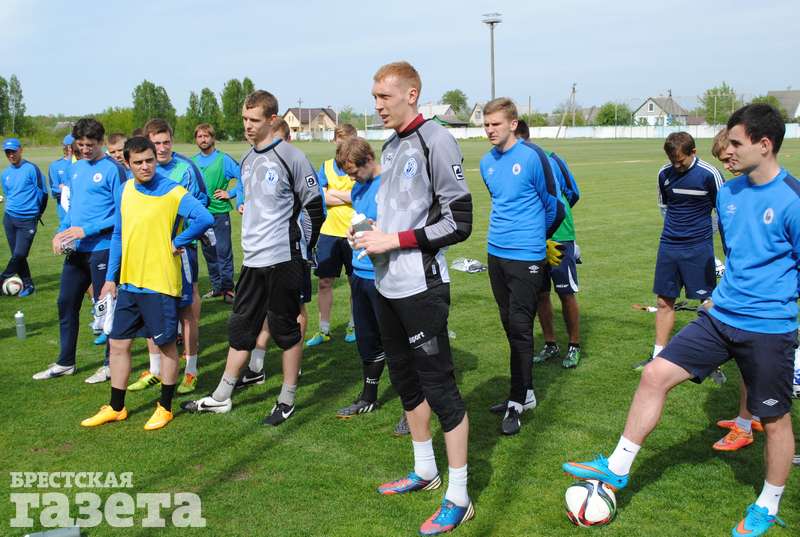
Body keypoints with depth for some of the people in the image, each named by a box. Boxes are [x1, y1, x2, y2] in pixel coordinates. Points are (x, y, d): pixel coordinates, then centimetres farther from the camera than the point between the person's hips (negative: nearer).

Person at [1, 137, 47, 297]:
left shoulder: (31, 169, -8)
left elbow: (43, 193, -5)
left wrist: (36, 214, 5)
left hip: (28, 220, -5)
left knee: (19, 254, -11)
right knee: (17, 254, 6)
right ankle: (28, 285, 15)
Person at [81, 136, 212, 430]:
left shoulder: (173, 192, -13)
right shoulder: (124, 190, 7)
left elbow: (205, 218, -26)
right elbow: (118, 235, 14)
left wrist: (177, 243, -16)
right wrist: (110, 278, 13)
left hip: (160, 283, -6)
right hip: (128, 282, 7)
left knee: (166, 345, 6)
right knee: (118, 343, 12)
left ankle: (165, 407, 21)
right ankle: (116, 408, 26)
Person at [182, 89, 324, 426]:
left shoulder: (290, 157, -11)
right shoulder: (246, 162, 12)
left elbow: (314, 206, -8)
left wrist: (303, 248, -3)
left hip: (283, 259, -7)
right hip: (252, 260, 8)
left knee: (286, 329, 3)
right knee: (240, 326, 13)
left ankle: (287, 401, 16)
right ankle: (221, 398, 23)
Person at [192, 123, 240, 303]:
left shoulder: (224, 159, -4)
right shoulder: (192, 162, 9)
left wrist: (230, 194, -8)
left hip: (220, 212, -5)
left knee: (224, 252, -4)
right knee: (208, 253, 11)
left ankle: (228, 288, 4)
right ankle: (217, 287, 22)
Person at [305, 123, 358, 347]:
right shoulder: (326, 166, 7)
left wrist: (334, 193, -10)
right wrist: (350, 197, -10)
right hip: (329, 233, 3)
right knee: (324, 281, 6)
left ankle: (353, 326, 26)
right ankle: (324, 330, 17)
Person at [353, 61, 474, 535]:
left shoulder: (436, 141, -12)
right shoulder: (390, 147, 14)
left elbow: (459, 222, -15)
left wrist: (395, 240, -16)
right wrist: (373, 234, 5)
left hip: (421, 287, -9)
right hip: (388, 286, 9)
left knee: (440, 386, -3)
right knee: (406, 380, 18)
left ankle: (459, 498, 9)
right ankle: (425, 471, 36)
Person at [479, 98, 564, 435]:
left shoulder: (532, 157, -10)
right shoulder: (487, 163, 9)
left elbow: (552, 203, 0)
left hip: (525, 255, -7)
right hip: (496, 252, 7)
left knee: (520, 328, -3)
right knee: (510, 326, 13)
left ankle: (517, 401, 5)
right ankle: (524, 392, 25)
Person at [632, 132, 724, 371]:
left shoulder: (709, 174, -10)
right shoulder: (664, 173, 3)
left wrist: (704, 233, 6)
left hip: (698, 248, -4)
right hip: (669, 246, 5)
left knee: (709, 302, -2)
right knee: (664, 301, 9)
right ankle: (658, 355, 19)